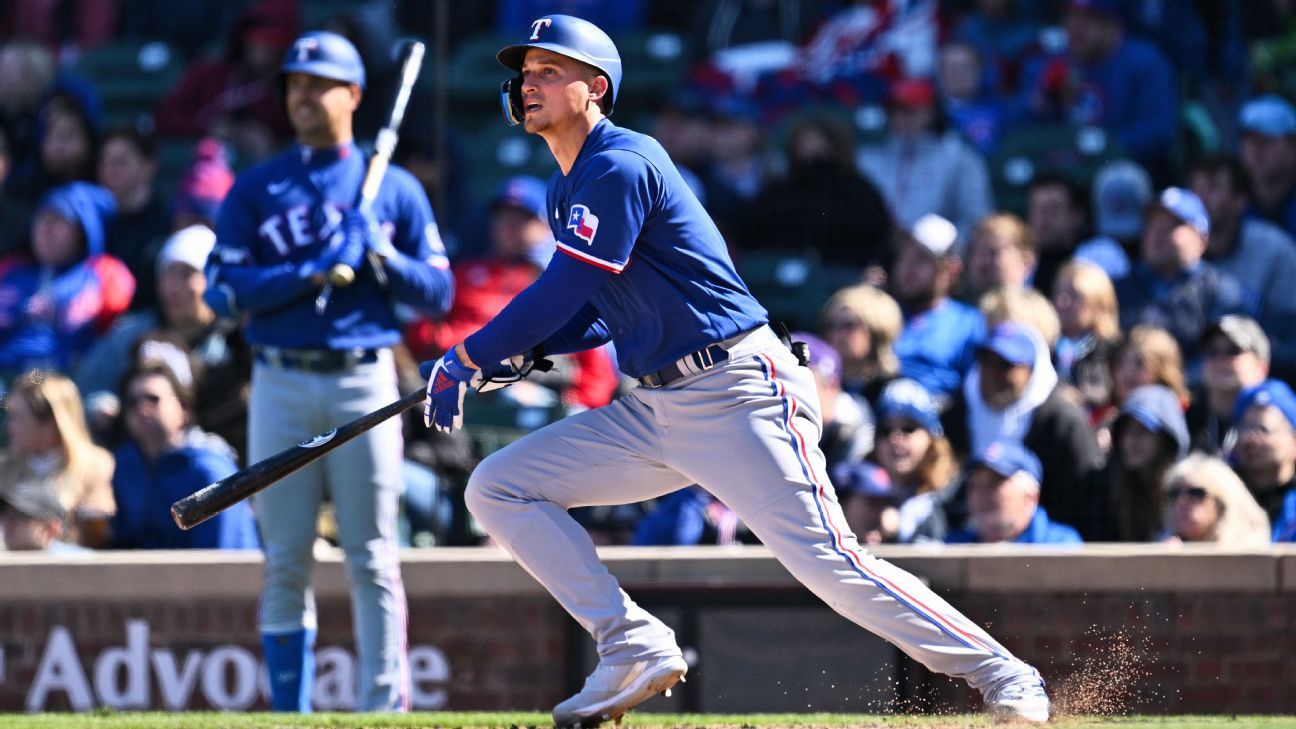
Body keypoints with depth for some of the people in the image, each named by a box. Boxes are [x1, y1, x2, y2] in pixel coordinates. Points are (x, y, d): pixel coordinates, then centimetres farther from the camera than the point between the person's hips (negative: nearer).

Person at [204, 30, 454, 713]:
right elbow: (223, 289, -2)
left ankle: (383, 707, -2)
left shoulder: (395, 190, 9)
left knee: (372, 558, -4)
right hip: (281, 385, 1)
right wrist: (312, 273, -13)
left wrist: (381, 256, -10)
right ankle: (289, 713, 6)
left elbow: (439, 293, 7)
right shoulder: (255, 189, 9)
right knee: (284, 561, 1)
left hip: (364, 382, -1)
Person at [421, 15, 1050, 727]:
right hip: (653, 412, 10)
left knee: (830, 565, -17)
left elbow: (566, 289, -18)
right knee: (497, 487, 2)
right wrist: (522, 351, 3)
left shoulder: (620, 167, -13)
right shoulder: (568, 188, 17)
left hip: (739, 398, -10)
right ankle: (633, 646, -1)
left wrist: (468, 357, -11)